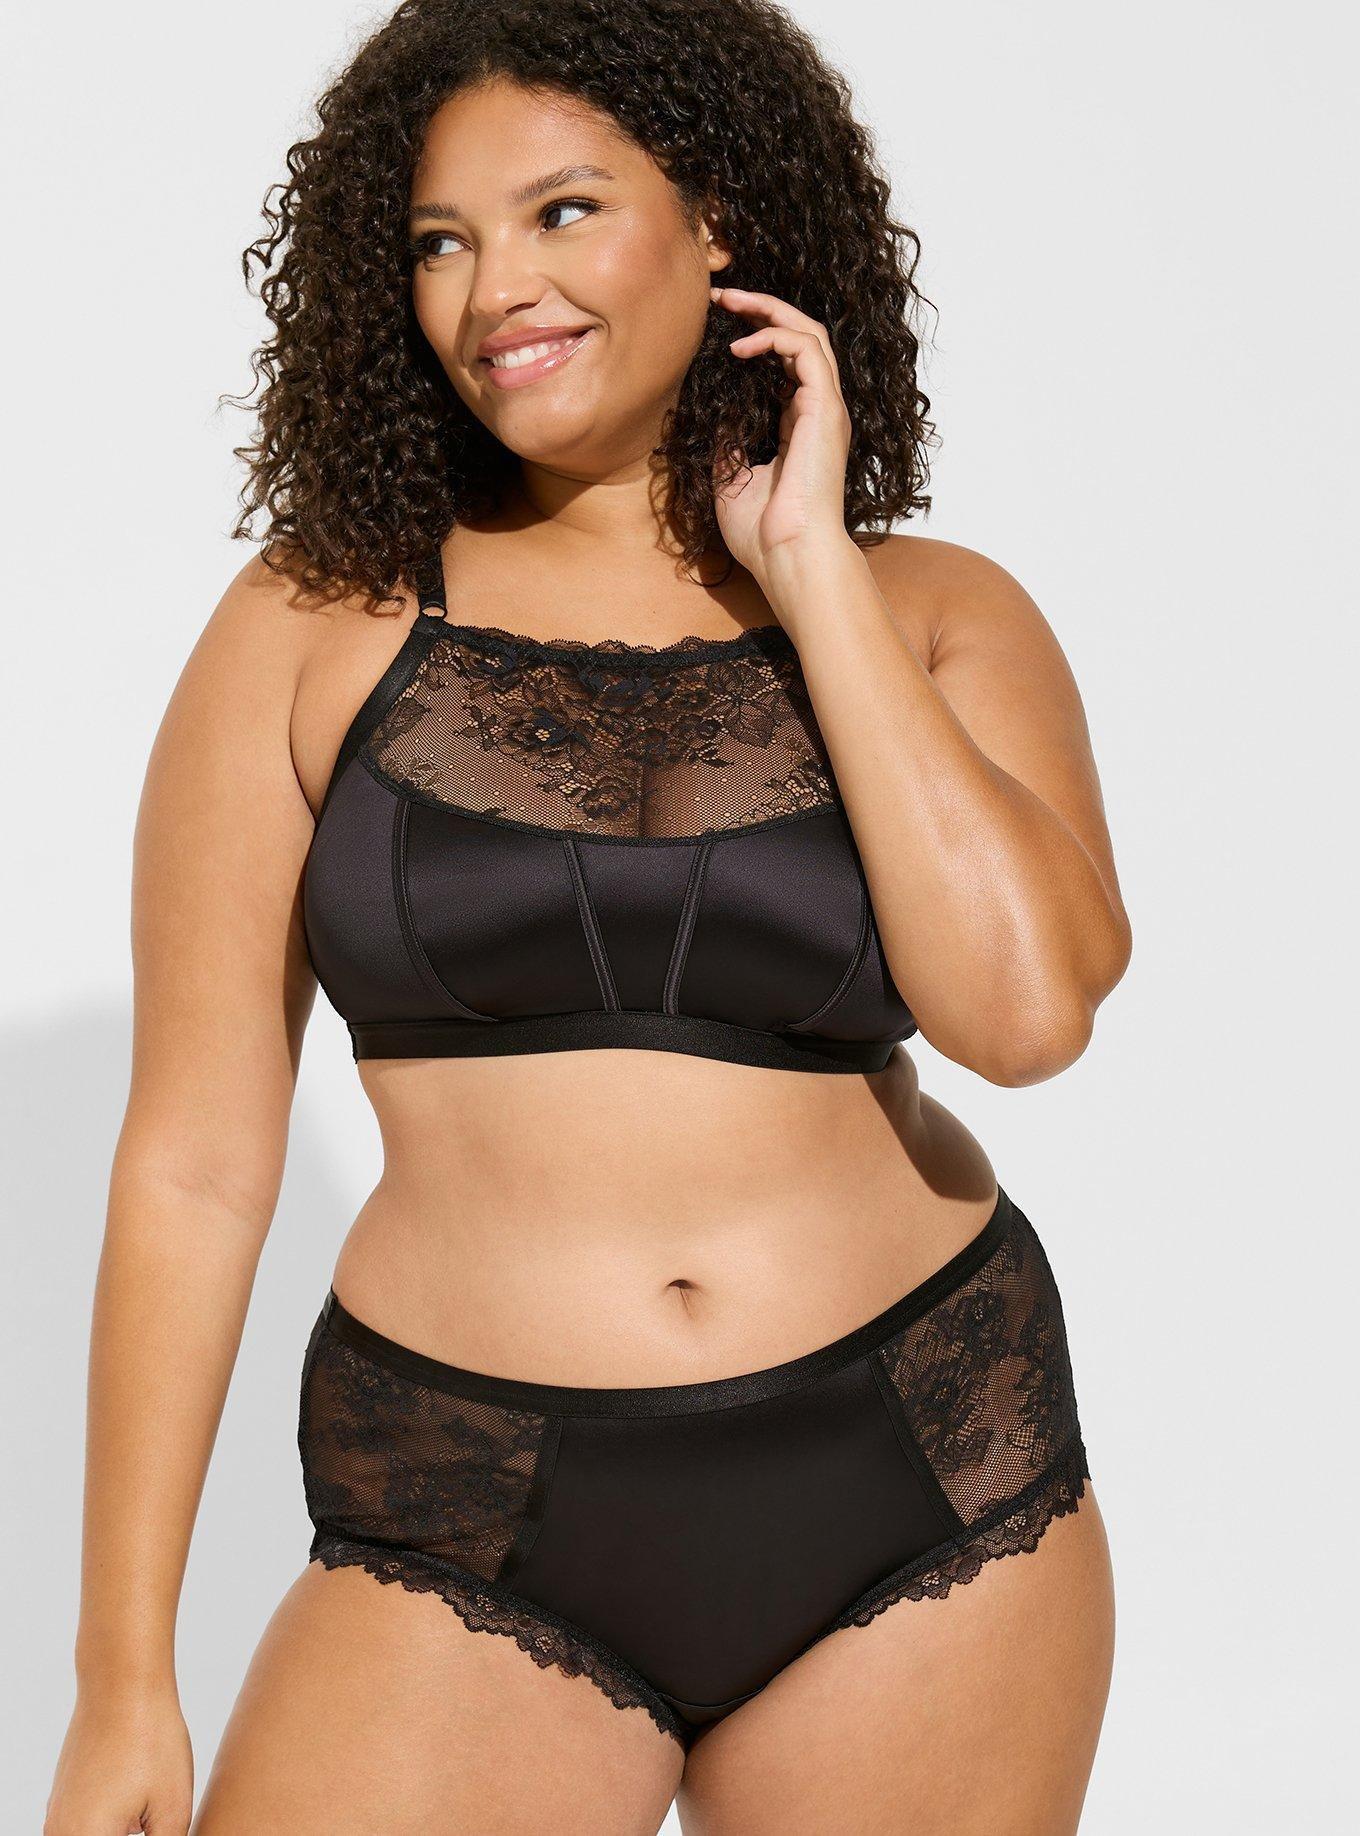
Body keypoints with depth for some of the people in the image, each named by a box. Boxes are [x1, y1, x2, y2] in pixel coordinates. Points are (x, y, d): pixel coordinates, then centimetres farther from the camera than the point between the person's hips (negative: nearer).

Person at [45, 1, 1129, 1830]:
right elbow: (194, 1156, -1)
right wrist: (123, 1682, -2)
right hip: (478, 1544, -1)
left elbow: (1023, 1005, -16)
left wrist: (807, 564, -10)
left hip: (923, 1493, 1)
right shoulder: (317, 622, -1)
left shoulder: (935, 620, 2)